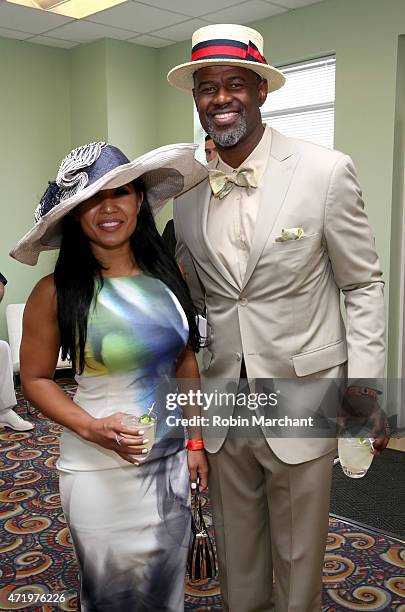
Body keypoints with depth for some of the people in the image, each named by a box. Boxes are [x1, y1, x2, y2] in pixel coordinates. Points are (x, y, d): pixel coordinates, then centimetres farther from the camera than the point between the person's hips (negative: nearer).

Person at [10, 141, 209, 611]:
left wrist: (195, 441, 8)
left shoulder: (167, 273, -3)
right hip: (101, 471, -3)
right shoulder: (57, 291, -14)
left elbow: (185, 362, 6)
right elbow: (35, 379, -4)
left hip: (171, 461, 4)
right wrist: (91, 428, -19)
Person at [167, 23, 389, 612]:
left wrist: (365, 389, -9)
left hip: (301, 403, -3)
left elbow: (363, 285, -4)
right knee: (236, 557, 21)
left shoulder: (326, 172, -10)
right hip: (221, 404, 4)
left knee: (299, 559, 14)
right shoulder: (186, 188, 2)